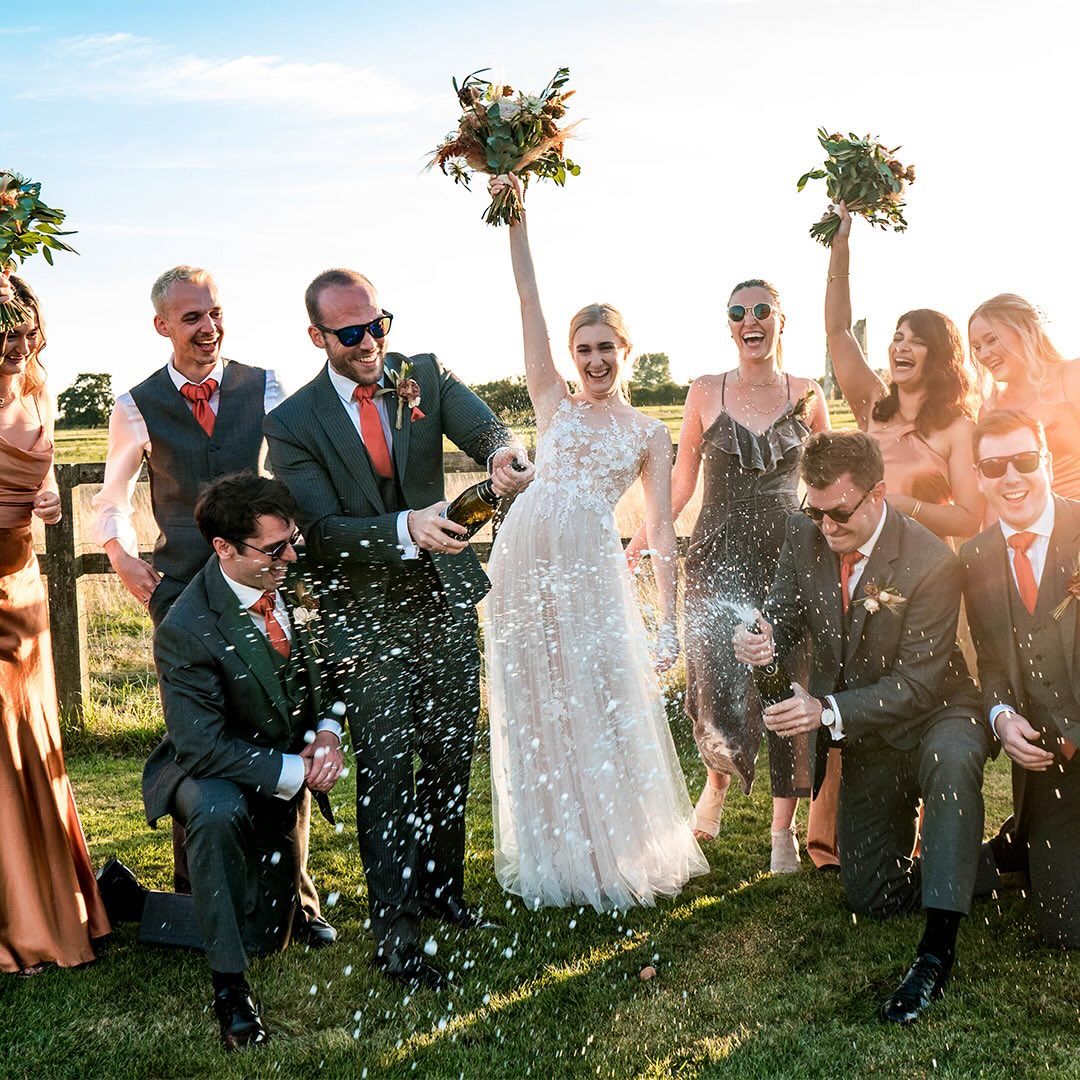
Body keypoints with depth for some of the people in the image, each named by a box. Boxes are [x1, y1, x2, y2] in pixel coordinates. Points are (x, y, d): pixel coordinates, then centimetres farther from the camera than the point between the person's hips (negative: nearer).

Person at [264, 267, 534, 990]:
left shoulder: (425, 376, 0)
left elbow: (485, 428, -16)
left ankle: (441, 887, 39)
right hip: (369, 616, -4)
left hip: (448, 602, 4)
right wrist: (405, 529, -34)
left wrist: (505, 454, -40)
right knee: (386, 772, -2)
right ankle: (396, 938, 10)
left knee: (452, 755, 17)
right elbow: (324, 530, -17)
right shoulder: (293, 424, -9)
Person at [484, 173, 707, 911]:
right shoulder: (553, 401, 14)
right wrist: (515, 219, -2)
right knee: (538, 707, 6)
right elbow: (530, 303, 5)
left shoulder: (649, 434, 12)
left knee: (605, 705, 0)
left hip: (593, 566, -1)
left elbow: (662, 531, 6)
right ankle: (557, 856, 21)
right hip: (527, 554, 1)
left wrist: (669, 620, -2)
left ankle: (619, 851, 18)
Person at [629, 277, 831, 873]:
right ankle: (718, 778, 23)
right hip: (718, 557, -1)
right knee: (717, 690, -10)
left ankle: (784, 829, 15)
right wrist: (646, 536, 0)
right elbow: (683, 476, 8)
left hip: (790, 555, 1)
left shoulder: (806, 395, 7)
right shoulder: (706, 392, 6)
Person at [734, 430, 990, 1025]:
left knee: (953, 762, -43)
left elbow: (918, 680, -26)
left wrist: (828, 711, -38)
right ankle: (972, 862, 37)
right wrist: (764, 637, -25)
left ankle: (938, 948, -34)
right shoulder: (803, 536, -11)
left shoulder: (931, 562, -26)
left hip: (933, 714, -5)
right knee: (870, 897, 8)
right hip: (862, 737, 5)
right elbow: (786, 613, 1)